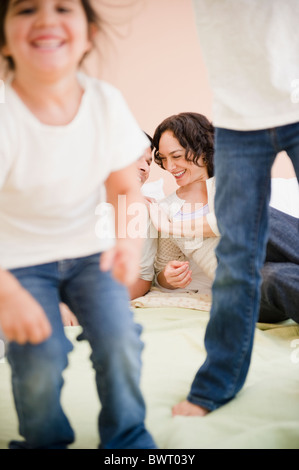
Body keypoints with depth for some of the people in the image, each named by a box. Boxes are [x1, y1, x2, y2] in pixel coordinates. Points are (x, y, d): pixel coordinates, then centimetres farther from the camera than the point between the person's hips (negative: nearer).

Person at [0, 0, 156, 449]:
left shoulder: (106, 101, -13)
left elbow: (125, 188, -1)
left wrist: (130, 238, -20)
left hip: (89, 248, 3)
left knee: (119, 340, -12)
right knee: (39, 360, -15)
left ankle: (128, 438, 16)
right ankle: (44, 441, 18)